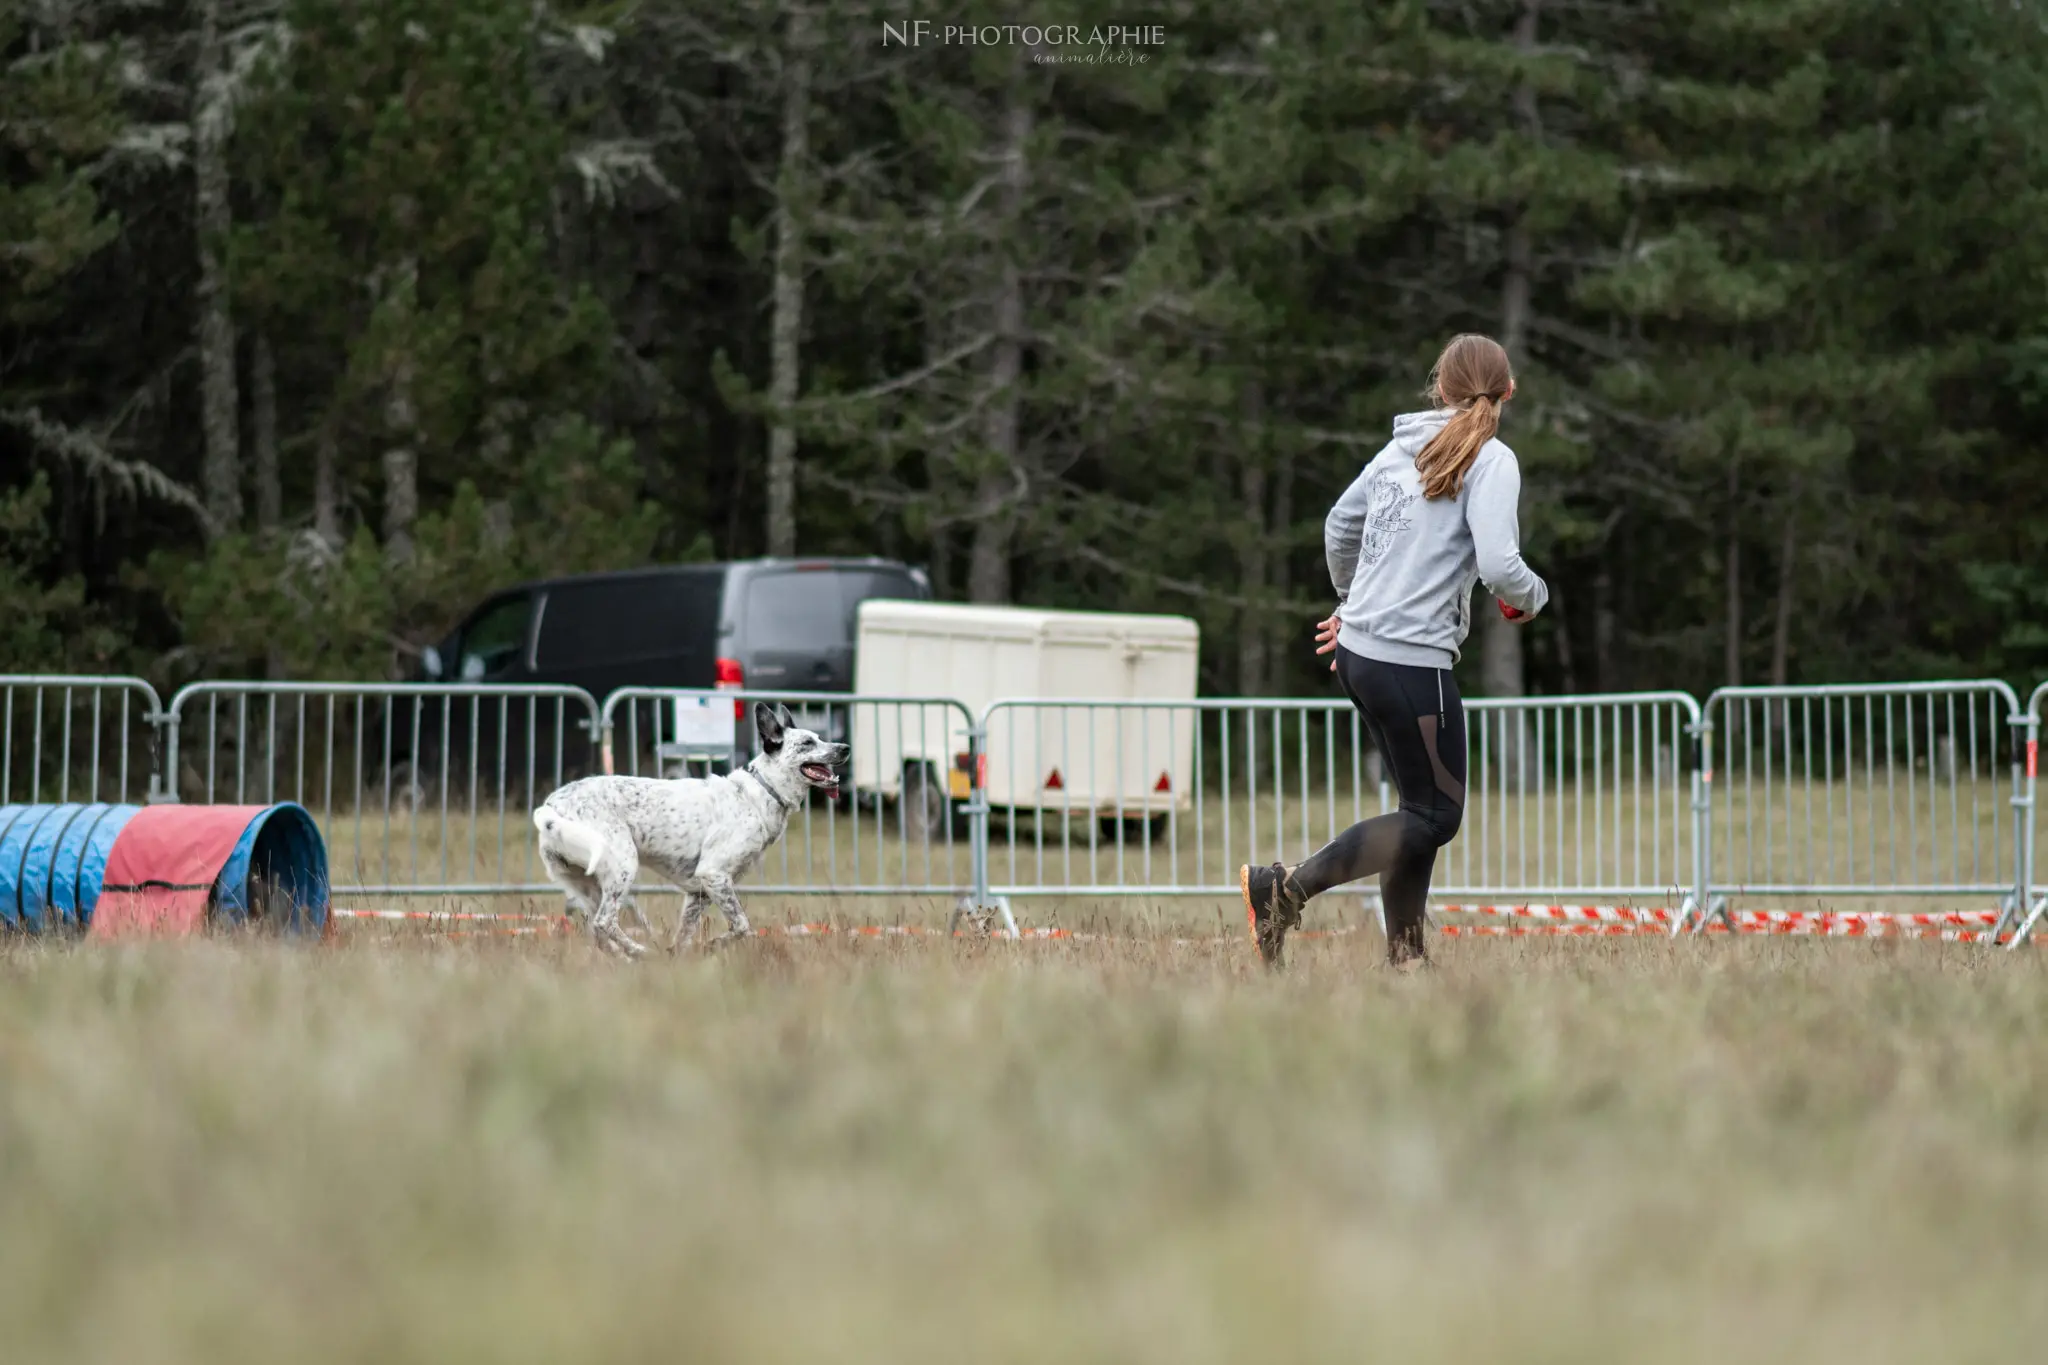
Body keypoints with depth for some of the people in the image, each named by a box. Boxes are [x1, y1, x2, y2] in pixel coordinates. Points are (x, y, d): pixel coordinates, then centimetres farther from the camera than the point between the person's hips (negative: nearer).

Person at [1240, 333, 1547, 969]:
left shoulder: (1403, 449, 11)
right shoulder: (1491, 461, -10)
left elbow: (1339, 527, 22)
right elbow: (1498, 564, -20)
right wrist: (1532, 597, 2)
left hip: (1358, 652, 8)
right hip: (1412, 661, -8)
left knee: (1425, 804, 17)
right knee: (1435, 816, 1)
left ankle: (1404, 955, 17)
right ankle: (1286, 888, -10)